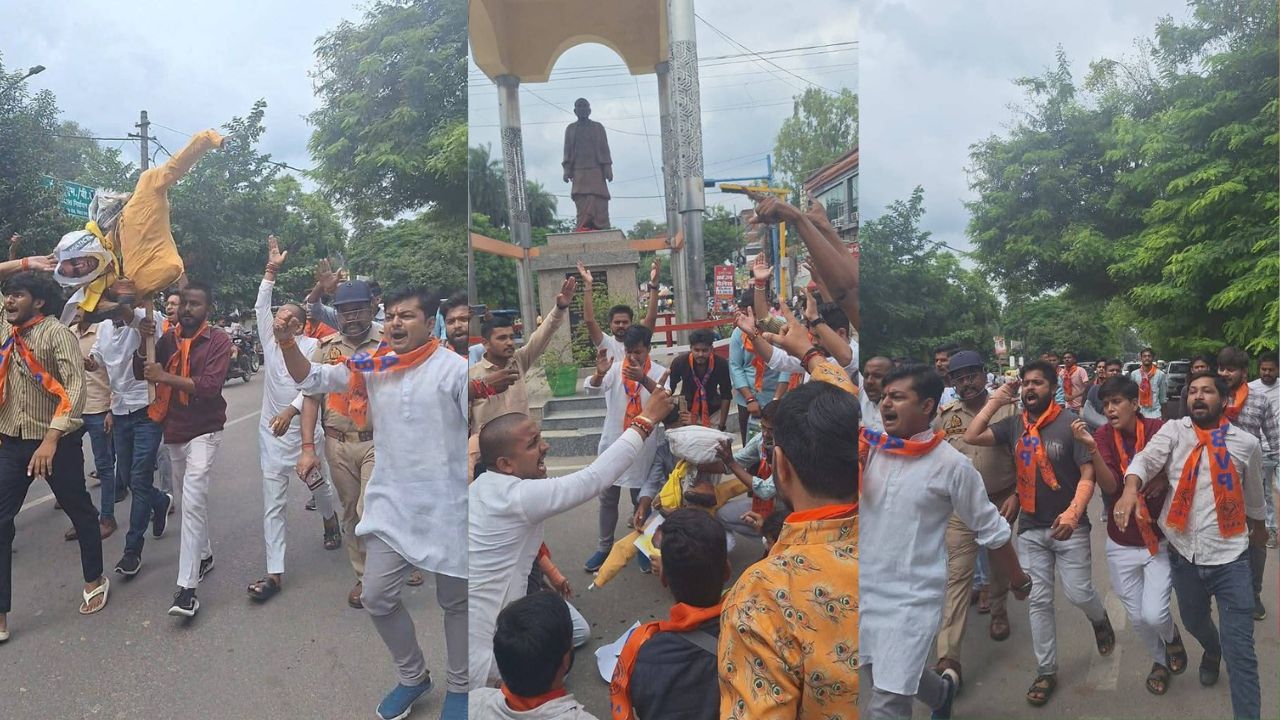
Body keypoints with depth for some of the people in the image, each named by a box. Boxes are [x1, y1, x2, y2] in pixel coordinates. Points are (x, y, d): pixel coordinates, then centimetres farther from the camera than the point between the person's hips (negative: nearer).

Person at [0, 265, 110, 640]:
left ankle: (95, 580, 31)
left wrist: (51, 440, -30)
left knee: (79, 511, 11)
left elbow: (75, 387, -23)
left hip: (57, 440, -6)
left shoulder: (57, 333, -15)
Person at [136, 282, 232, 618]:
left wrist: (165, 376, -21)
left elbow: (210, 386, -20)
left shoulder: (219, 340, -10)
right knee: (193, 497, 20)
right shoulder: (168, 338, 5)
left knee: (192, 501, -15)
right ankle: (205, 555, 39)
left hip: (203, 431, -6)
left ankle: (187, 587, -15)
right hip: (173, 430, 6)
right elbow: (140, 372, 1)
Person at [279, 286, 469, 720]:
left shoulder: (454, 369, -10)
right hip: (391, 504, 5)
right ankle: (412, 676, 32)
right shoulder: (372, 367, 4)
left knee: (455, 602, 11)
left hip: (446, 507, -4)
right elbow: (311, 379, 9)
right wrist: (287, 342, -8)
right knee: (376, 596, 7)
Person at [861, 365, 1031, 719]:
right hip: (865, 588, 5)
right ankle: (943, 690, 51)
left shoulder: (951, 464, -10)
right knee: (888, 675, 22)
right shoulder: (870, 448, -1)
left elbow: (992, 530, 1)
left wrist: (1019, 582, 10)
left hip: (911, 598, -4)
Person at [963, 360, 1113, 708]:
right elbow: (972, 437, -9)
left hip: (1068, 526, -3)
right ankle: (1046, 672, 18)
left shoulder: (1070, 423, -10)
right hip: (1030, 528, 3)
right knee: (1039, 601, 7)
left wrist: (1073, 513, -27)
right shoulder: (1013, 424, 1)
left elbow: (1088, 475, -12)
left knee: (1079, 593, 1)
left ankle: (1100, 620, 38)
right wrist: (996, 400, -5)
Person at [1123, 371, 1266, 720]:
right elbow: (1147, 458, -19)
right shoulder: (1173, 431, -3)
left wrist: (1258, 528, 31)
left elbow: (1254, 494, 15)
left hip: (1229, 557, -2)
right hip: (1183, 553, 2)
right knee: (1194, 621, 26)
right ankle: (1211, 650, 59)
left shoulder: (1246, 443, -1)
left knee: (1239, 650, -3)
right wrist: (1130, 488, -40)